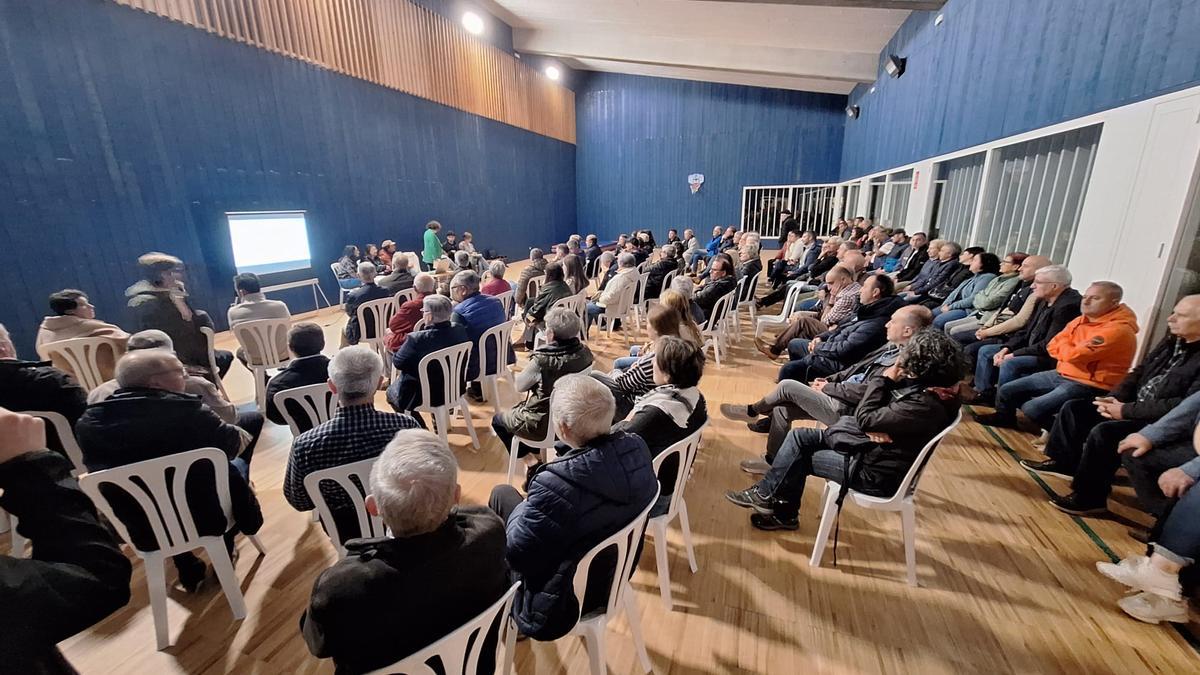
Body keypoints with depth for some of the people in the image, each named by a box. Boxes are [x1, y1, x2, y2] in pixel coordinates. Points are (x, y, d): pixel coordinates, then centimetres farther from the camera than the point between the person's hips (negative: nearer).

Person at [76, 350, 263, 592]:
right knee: (235, 467, 22)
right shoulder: (185, 410, -25)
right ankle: (224, 557, 36)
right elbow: (235, 444, -9)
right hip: (206, 518, -4)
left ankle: (187, 570, 38)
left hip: (143, 530, 4)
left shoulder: (89, 421, -10)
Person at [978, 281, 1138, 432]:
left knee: (1032, 408, -25)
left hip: (1089, 385, -8)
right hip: (1062, 374, 8)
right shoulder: (1081, 321, 8)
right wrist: (1068, 349, -16)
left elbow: (1073, 355, -28)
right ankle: (1005, 417, 32)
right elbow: (1052, 347, 5)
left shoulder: (1117, 330, -21)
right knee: (1006, 391, 5)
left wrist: (1063, 346, -6)